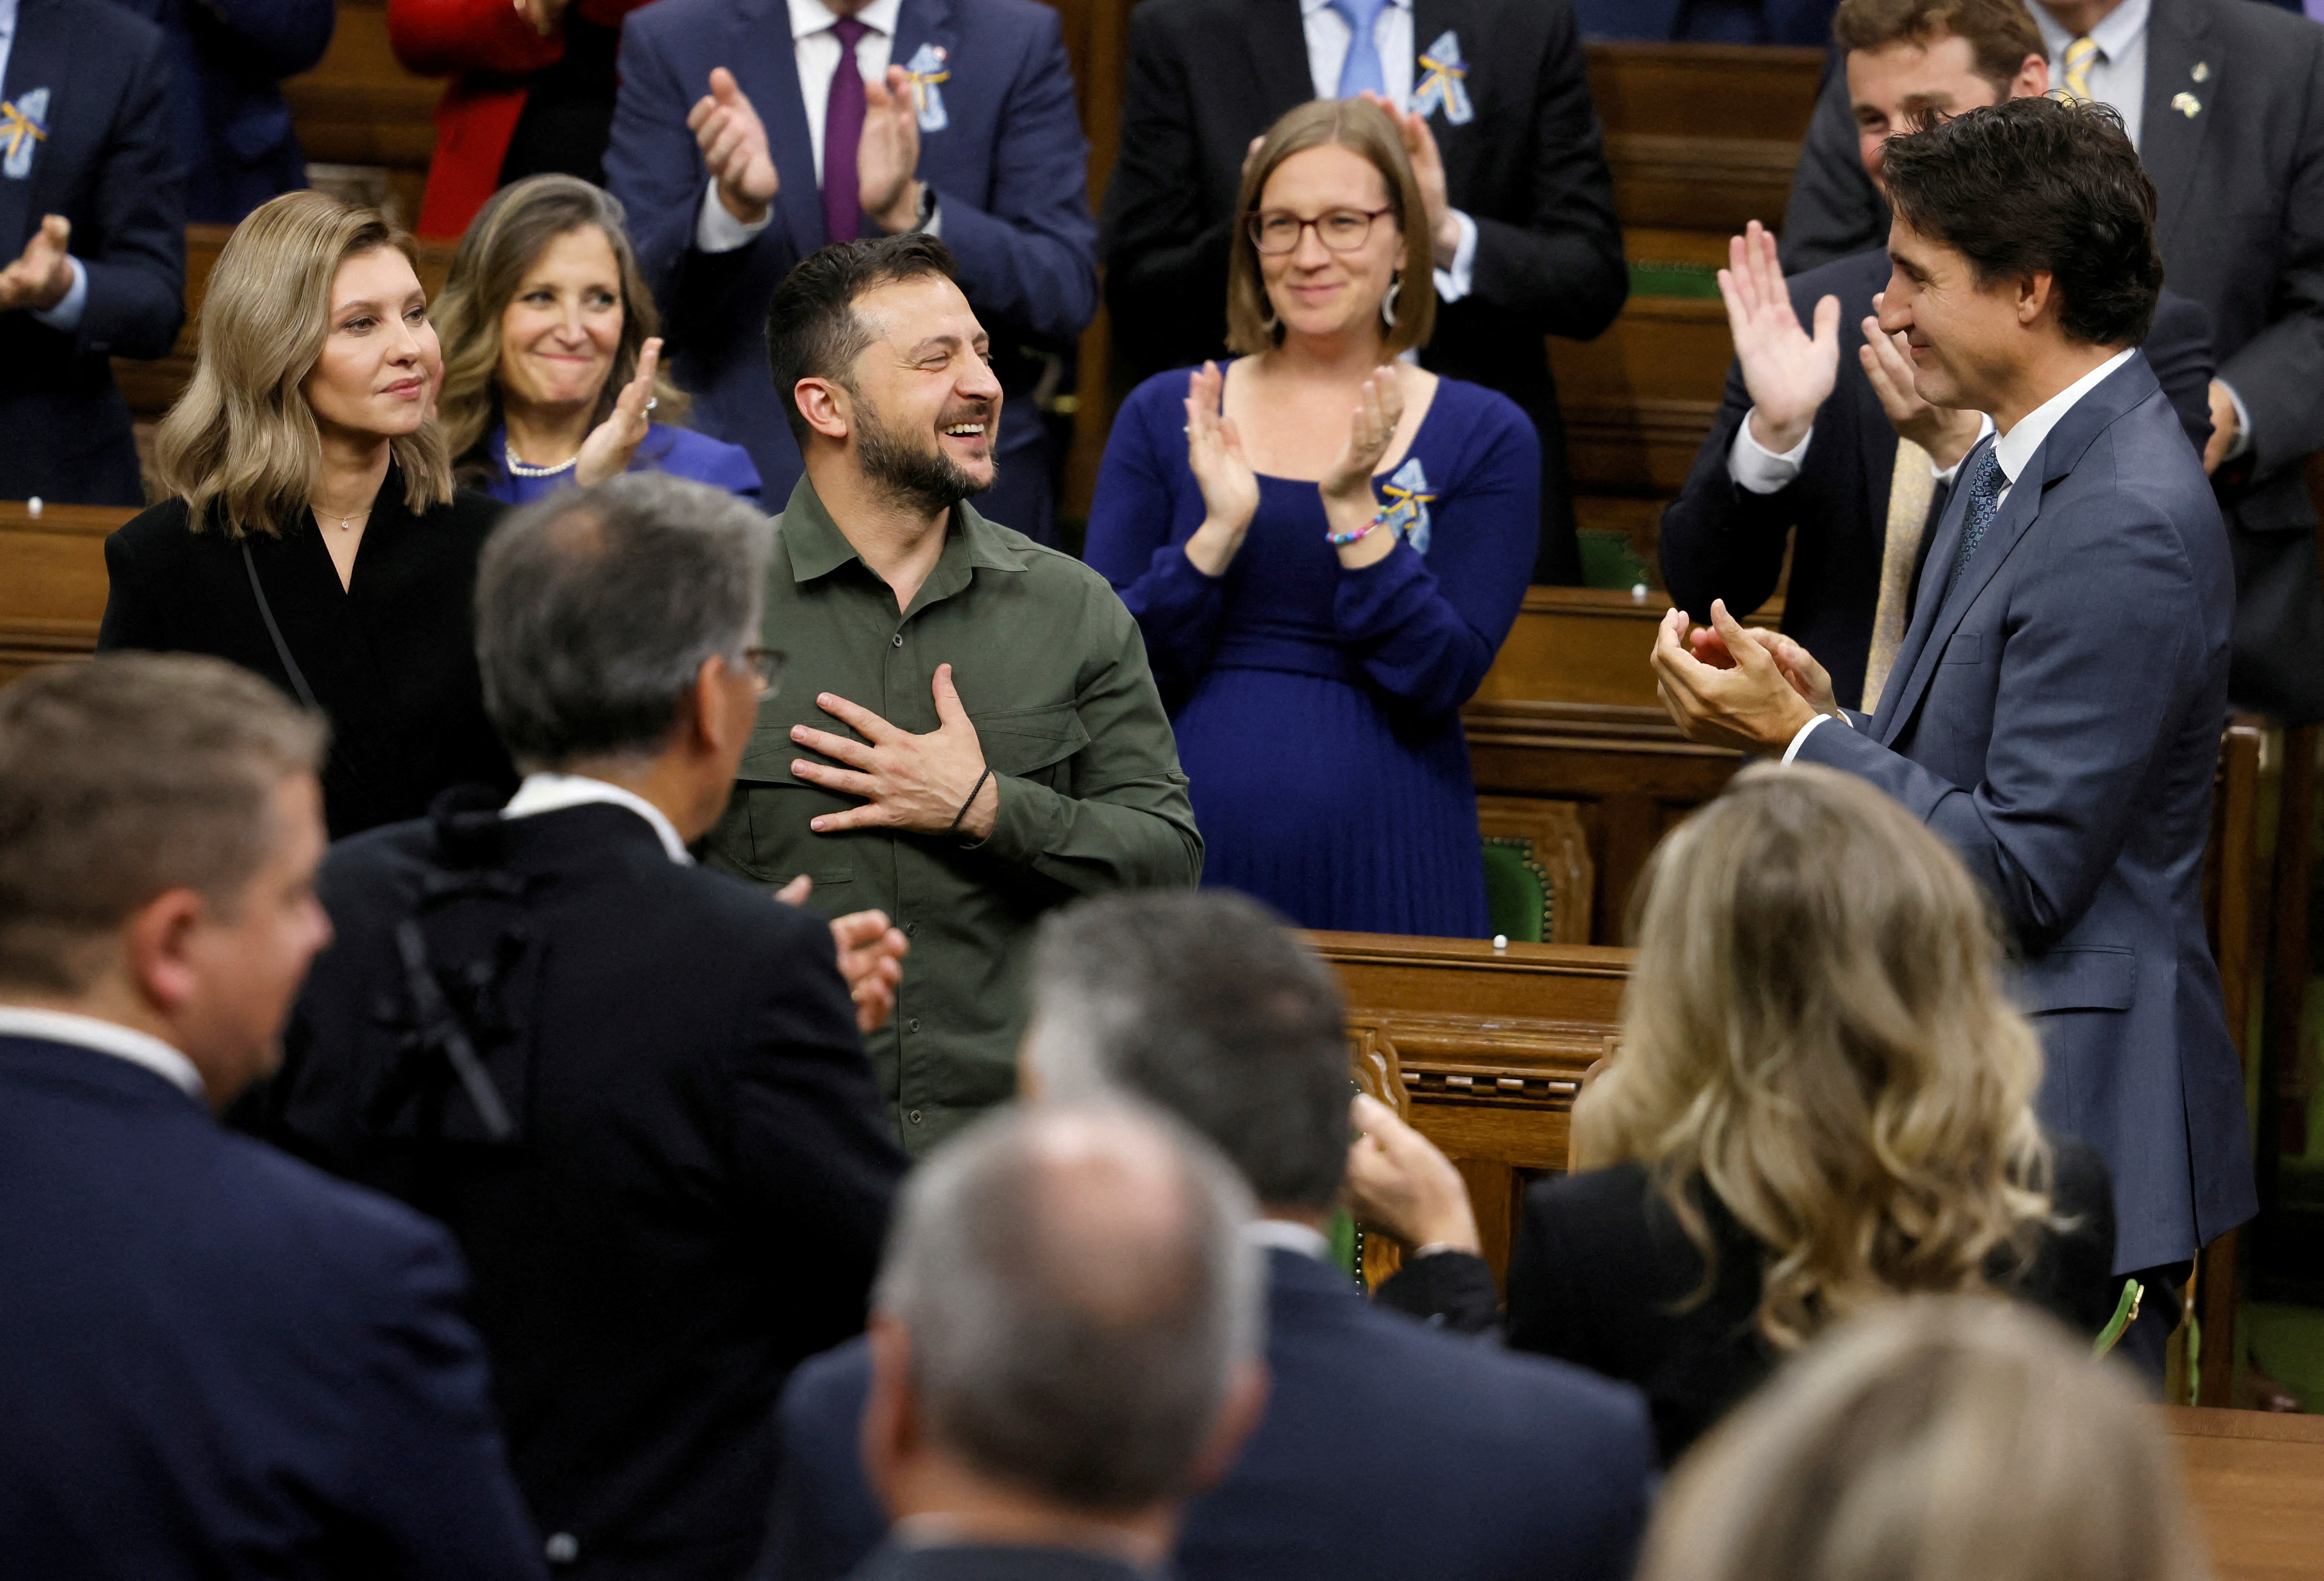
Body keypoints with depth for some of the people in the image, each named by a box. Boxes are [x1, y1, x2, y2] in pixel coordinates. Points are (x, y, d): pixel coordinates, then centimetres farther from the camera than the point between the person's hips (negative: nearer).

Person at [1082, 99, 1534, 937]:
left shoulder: (1484, 436, 2)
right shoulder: (1164, 415, 7)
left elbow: (1439, 680, -6)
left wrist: (1354, 510, -16)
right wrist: (1218, 532, -14)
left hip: (1377, 863, -1)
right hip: (1187, 857, 1)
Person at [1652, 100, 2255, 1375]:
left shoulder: (2127, 529, -20)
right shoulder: (2008, 467, 12)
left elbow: (2024, 874, -21)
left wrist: (1800, 739, -14)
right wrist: (1823, 711, 1)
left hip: (2066, 1114, -10)